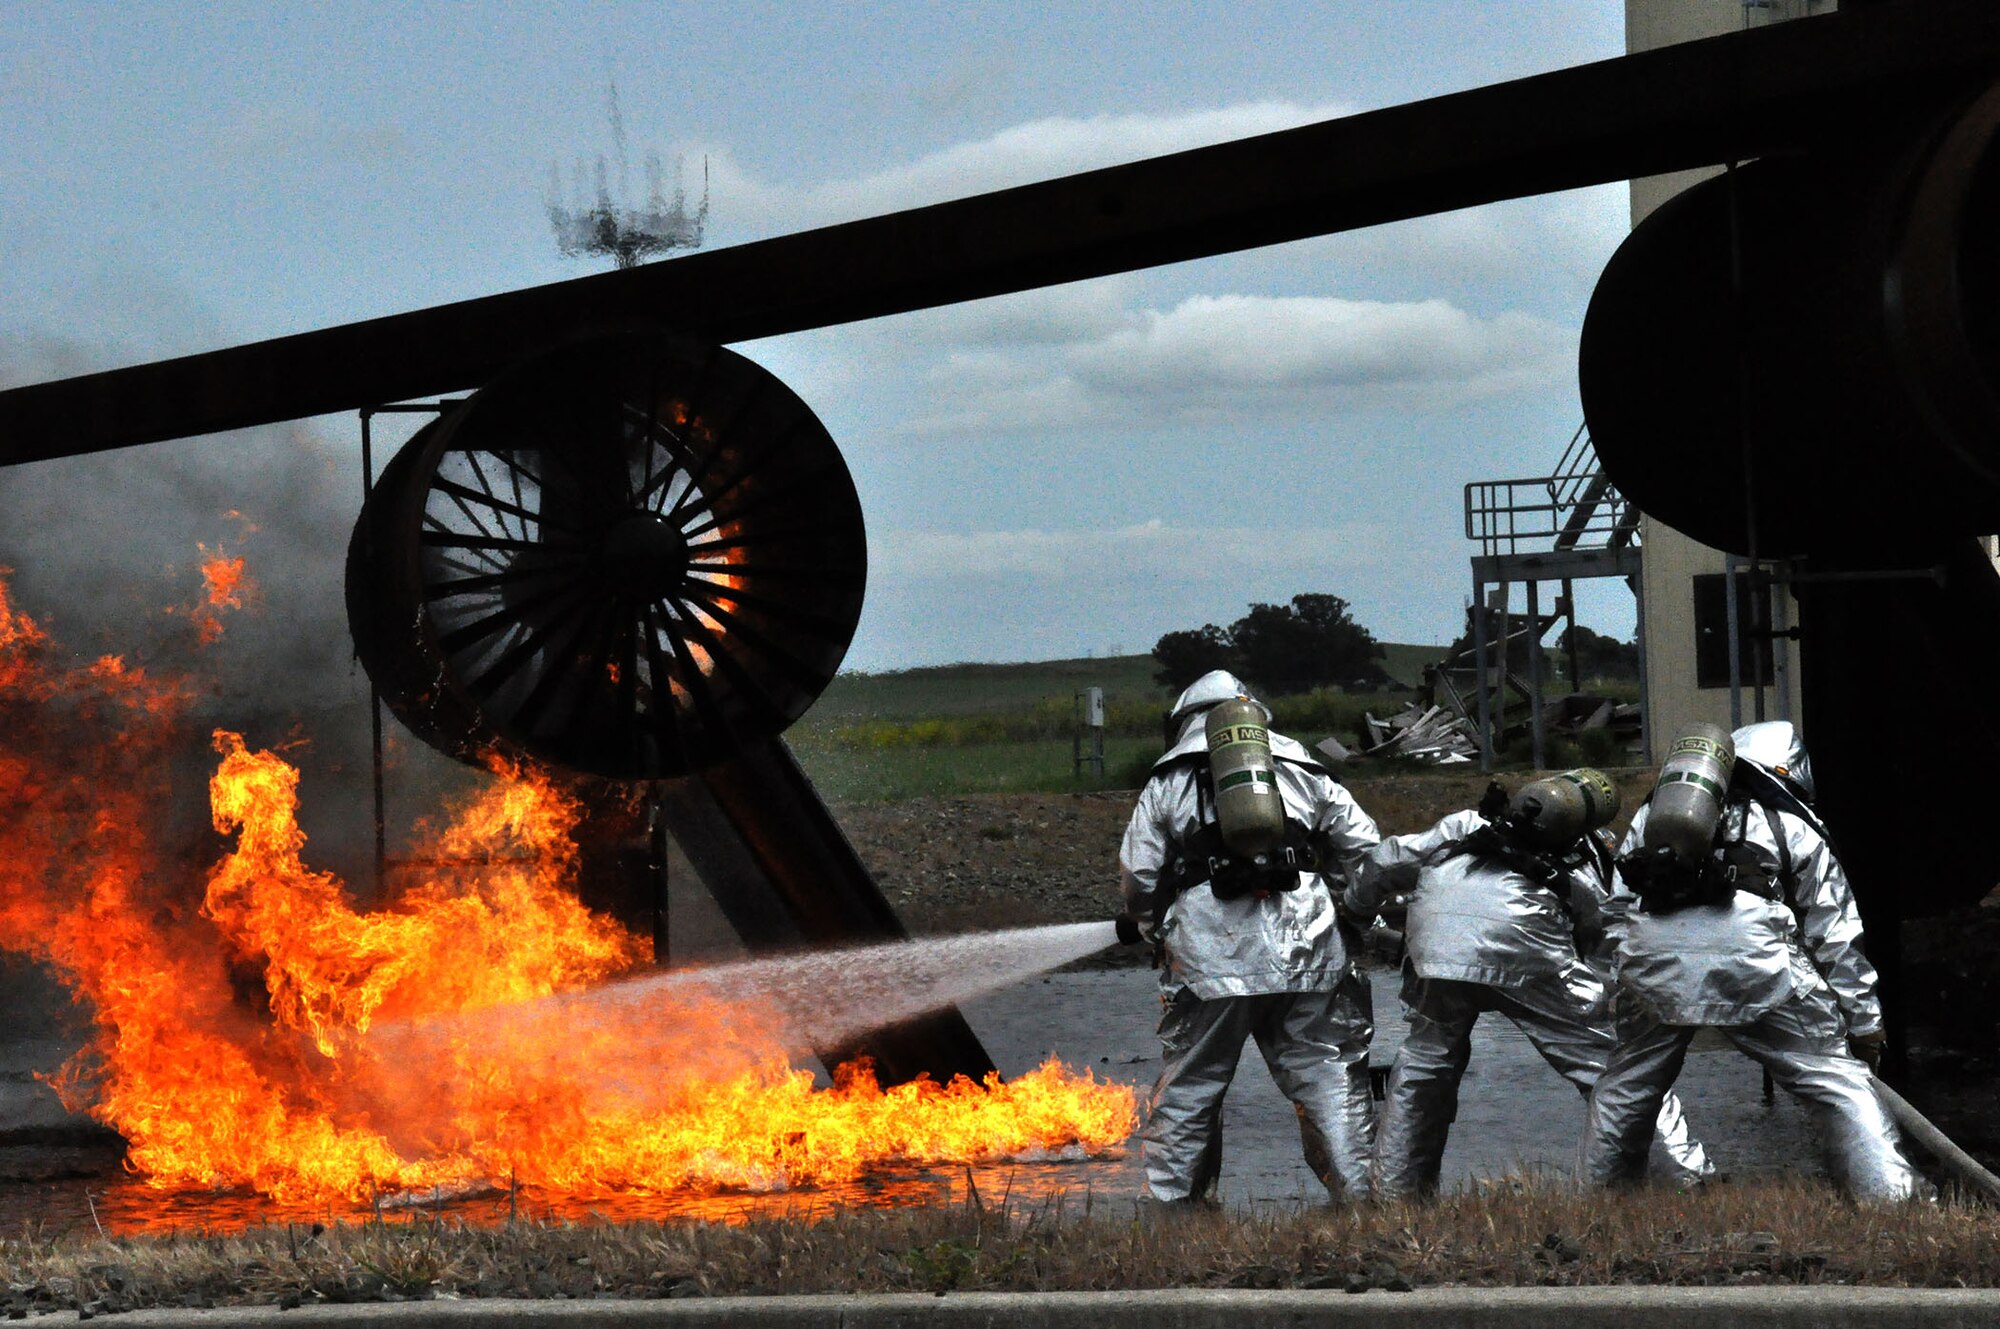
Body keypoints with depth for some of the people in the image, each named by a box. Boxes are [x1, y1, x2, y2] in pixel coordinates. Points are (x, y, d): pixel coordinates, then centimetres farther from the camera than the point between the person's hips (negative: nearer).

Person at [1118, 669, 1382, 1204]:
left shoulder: (1168, 781, 11)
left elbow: (1138, 875, 7)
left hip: (1211, 957, -1)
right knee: (1329, 1079, 6)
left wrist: (1157, 936, 23)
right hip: (1306, 956, 2)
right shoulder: (1303, 770, 17)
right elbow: (1364, 848, 16)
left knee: (1187, 1090, 7)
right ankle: (1359, 1195, 1)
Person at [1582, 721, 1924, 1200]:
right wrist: (1864, 1021, 25)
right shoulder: (1795, 823, 24)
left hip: (1651, 952, 3)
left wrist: (1621, 981, 37)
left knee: (1625, 1084, 23)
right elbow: (1835, 933, 21)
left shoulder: (1653, 812, 33)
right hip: (1752, 950, -3)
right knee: (1835, 1077, 7)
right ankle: (1890, 1194, 1)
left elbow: (1619, 907, 30)